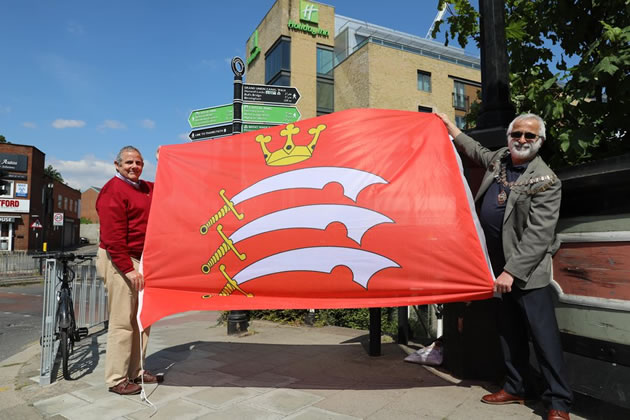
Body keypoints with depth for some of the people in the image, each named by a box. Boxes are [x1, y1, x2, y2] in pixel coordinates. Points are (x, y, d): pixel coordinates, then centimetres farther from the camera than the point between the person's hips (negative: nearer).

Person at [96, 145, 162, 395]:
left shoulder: (146, 188, 14)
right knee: (122, 322, -4)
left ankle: (136, 371, 24)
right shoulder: (113, 190, -11)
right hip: (120, 262, -9)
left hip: (141, 261, 9)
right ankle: (117, 380, 9)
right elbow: (113, 236, -19)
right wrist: (128, 269, -21)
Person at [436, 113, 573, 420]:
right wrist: (449, 127, 34)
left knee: (543, 335, -3)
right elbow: (477, 152, 31)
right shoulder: (499, 159, 6)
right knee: (509, 331, 15)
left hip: (526, 271, -7)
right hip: (498, 264, 7)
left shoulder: (546, 181, -15)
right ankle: (515, 389, 28)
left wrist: (512, 271, -25)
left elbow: (537, 234, -21)